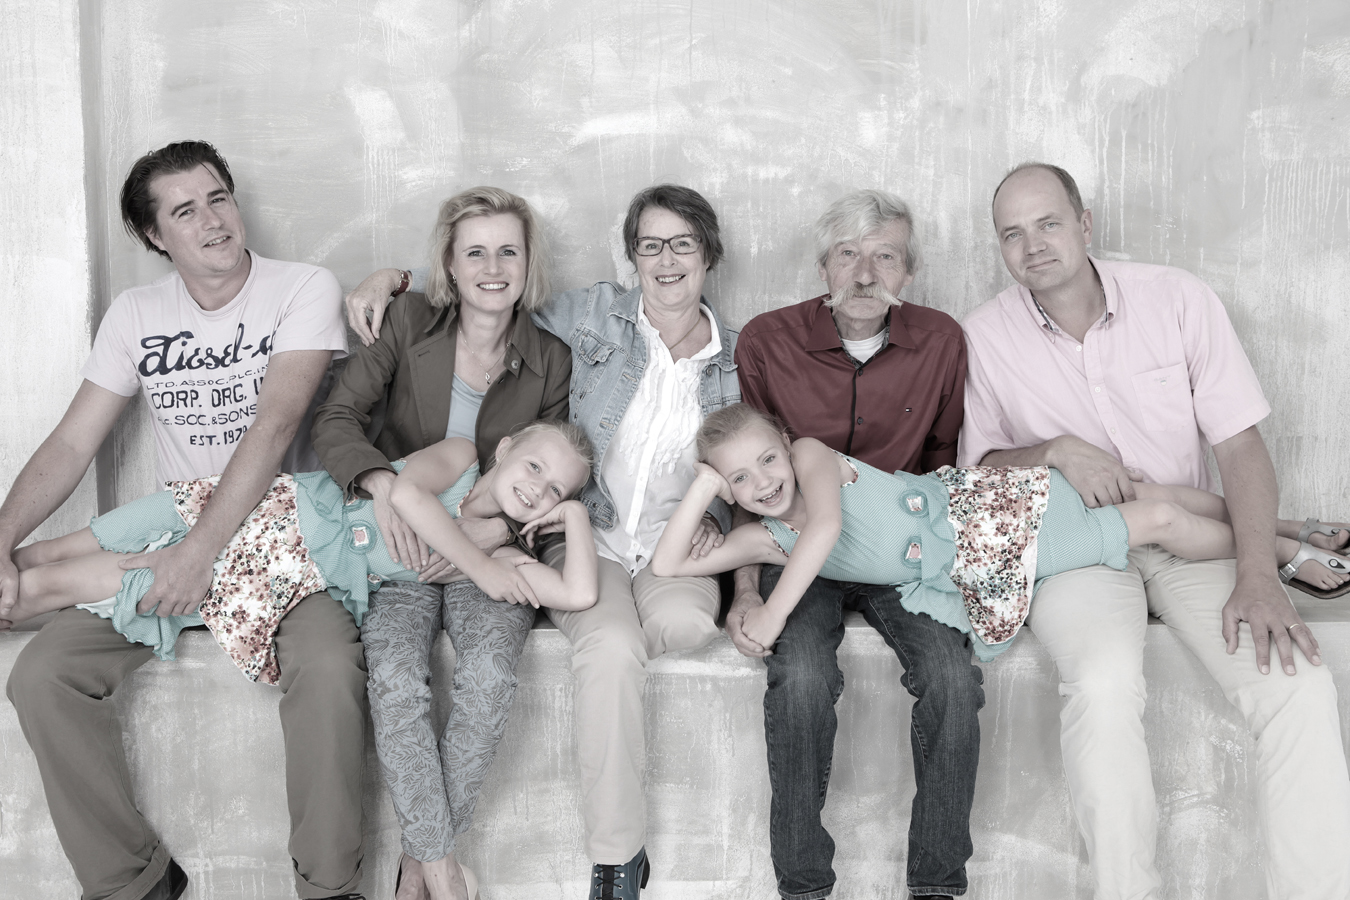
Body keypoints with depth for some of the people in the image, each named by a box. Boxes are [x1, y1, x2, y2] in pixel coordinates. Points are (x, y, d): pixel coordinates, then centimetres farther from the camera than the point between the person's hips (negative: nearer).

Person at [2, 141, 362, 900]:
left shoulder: (305, 289, -6)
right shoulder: (137, 314, 8)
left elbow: (276, 423, -19)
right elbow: (71, 446, 5)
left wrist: (205, 546, -30)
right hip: (174, 532, 4)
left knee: (329, 666, -34)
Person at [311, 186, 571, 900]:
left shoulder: (551, 362, 4)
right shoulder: (410, 322, 2)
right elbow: (335, 418, -5)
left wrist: (497, 528, -17)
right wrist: (383, 485, -25)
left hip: (488, 553, 0)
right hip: (399, 547, 0)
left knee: (488, 676, -29)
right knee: (395, 682, -28)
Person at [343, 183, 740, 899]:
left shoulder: (738, 357, 10)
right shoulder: (591, 314, 3)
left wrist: (714, 519, 0)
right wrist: (392, 278, 2)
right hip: (585, 535, -1)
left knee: (684, 622, -36)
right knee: (611, 649, -34)